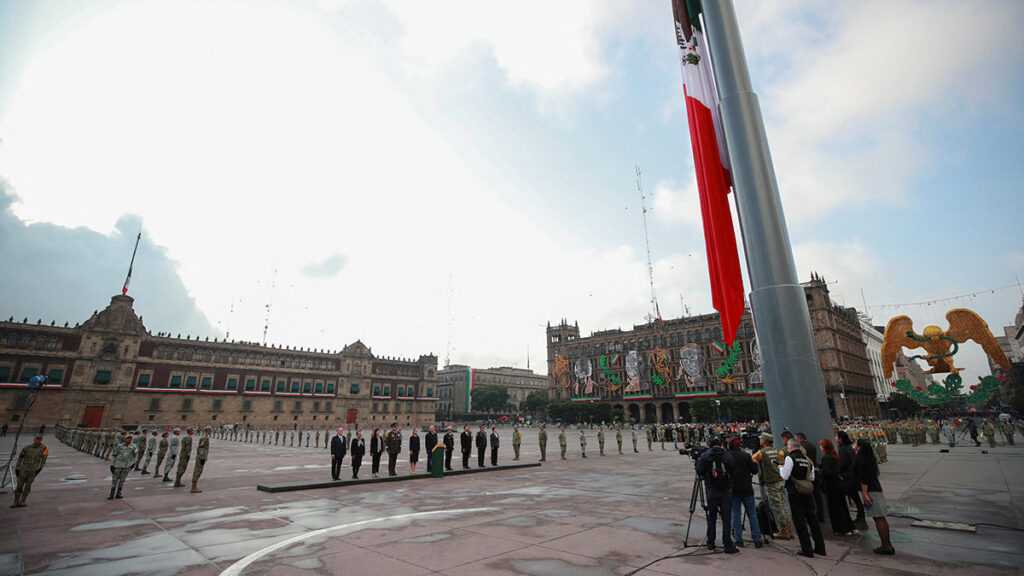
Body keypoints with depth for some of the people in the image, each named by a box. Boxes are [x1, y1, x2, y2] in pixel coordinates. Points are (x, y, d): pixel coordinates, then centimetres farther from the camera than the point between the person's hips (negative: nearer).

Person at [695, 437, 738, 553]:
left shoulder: (705, 456, -4)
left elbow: (699, 472, -5)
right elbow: (734, 472, -4)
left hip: (711, 491, 1)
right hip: (726, 491, -1)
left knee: (712, 517, 12)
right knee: (726, 518, 4)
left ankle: (710, 543, 19)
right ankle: (728, 545, 3)